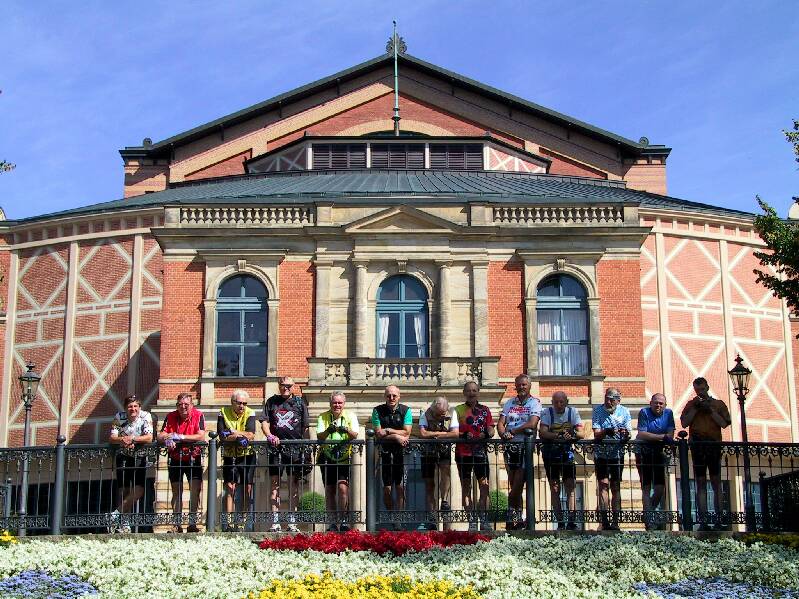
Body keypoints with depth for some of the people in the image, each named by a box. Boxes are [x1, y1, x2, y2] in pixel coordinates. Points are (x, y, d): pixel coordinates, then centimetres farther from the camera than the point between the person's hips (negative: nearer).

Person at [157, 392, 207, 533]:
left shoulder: (198, 416, -9)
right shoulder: (170, 417, -1)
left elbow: (201, 436, -21)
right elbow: (161, 436, -6)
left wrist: (180, 437, -24)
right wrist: (167, 439, -30)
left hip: (193, 458, -2)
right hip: (175, 459, 2)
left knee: (195, 491, -7)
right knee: (176, 492, 6)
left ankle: (192, 524, -1)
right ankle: (177, 524, 12)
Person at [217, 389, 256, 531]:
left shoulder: (250, 414, -4)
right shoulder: (224, 413, -3)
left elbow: (251, 435, -17)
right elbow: (222, 436, -14)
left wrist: (232, 432, -19)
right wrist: (240, 436, -24)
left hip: (247, 455, 0)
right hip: (229, 456, 0)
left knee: (247, 489, 1)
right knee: (230, 488, -6)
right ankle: (229, 522, -7)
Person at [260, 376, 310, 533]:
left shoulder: (300, 402, 10)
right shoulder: (271, 402, 12)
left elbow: (305, 427, 8)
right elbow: (264, 422, 4)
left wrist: (305, 448, 3)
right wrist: (270, 436, -14)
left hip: (295, 449, 0)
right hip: (276, 448, 0)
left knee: (294, 485, 2)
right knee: (275, 485, -1)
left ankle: (292, 522, 7)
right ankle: (275, 523, 0)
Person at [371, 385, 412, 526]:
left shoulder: (406, 410, 1)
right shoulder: (378, 411, 0)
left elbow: (406, 432, -8)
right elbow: (378, 434, -8)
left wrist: (388, 431, -10)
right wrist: (396, 436, -15)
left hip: (401, 452, 0)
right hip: (385, 452, 0)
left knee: (400, 487, -3)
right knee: (387, 489, 3)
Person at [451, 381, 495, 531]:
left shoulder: (484, 410, 12)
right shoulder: (458, 410, 7)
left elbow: (491, 429, 7)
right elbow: (454, 432, -1)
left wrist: (487, 434, -15)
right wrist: (465, 435, -20)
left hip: (480, 451, 1)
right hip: (463, 452, -1)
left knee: (484, 486, -4)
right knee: (466, 487, 1)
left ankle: (483, 519, -1)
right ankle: (471, 520, 4)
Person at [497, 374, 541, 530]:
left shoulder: (535, 403, 1)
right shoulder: (509, 403, 15)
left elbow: (532, 424, -14)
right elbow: (500, 423, 8)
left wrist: (511, 431, -14)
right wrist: (504, 434, -13)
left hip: (525, 445, -5)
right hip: (510, 445, 5)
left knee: (517, 484, -8)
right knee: (514, 484, 6)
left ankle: (513, 517, 2)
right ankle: (517, 517, 12)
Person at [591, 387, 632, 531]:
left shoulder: (624, 412, 1)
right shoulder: (598, 410, -5)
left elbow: (628, 435, -4)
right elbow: (596, 434, -12)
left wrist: (625, 434, -27)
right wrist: (607, 431, -33)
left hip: (617, 453, 2)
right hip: (601, 453, -2)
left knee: (616, 486, 4)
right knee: (603, 484, -10)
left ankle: (615, 521, 5)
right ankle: (604, 521, -13)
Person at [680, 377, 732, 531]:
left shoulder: (718, 404, 12)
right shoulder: (691, 404, 14)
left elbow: (724, 424, 1)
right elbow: (684, 423, 3)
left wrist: (711, 410, -5)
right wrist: (695, 408, -3)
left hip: (714, 445, -1)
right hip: (697, 447, 1)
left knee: (716, 482, -2)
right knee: (701, 483, 0)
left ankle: (719, 517, 0)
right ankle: (703, 520, 0)